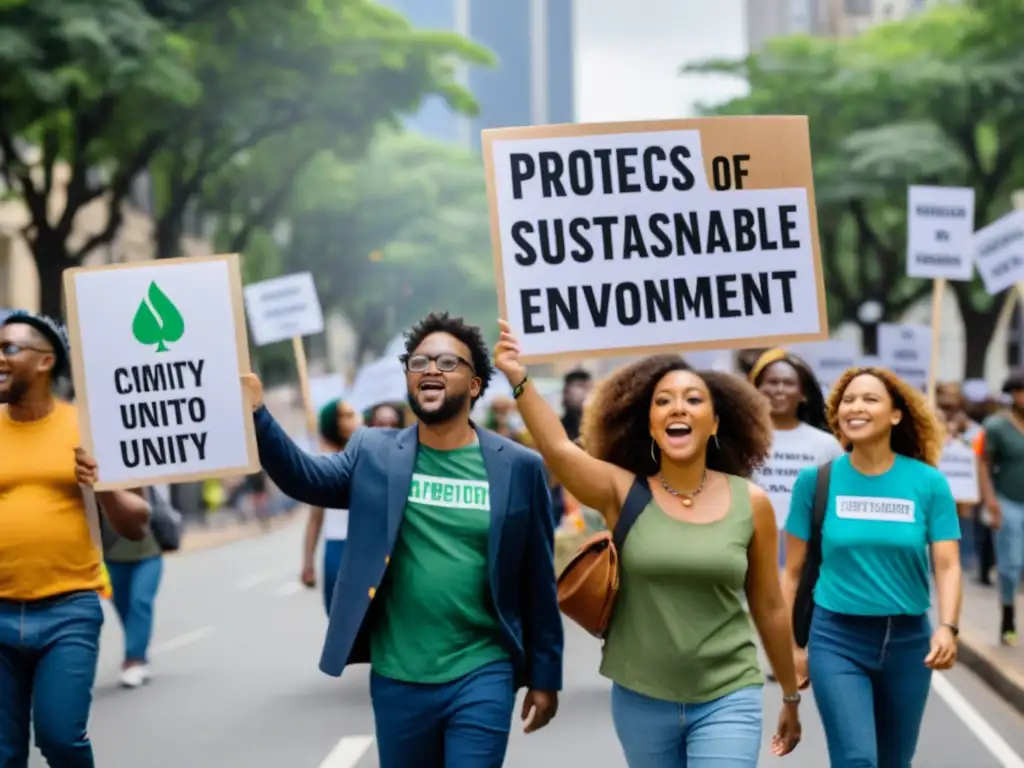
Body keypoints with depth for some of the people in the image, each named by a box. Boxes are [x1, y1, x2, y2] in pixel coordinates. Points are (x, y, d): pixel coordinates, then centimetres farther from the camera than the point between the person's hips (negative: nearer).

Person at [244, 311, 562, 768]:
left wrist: (545, 675, 4)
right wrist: (254, 414, -26)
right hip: (396, 680, 2)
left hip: (481, 678, -2)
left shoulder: (518, 467, -1)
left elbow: (538, 581, 2)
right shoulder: (373, 454, 4)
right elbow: (305, 477, -10)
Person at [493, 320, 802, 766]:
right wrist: (518, 379, -38)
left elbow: (769, 606, 6)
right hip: (641, 700, 1)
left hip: (726, 701, -1)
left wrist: (791, 696, 14)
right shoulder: (624, 492, -5)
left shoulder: (750, 502, -3)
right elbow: (558, 449, -24)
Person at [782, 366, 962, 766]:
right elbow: (793, 570, 2)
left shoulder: (928, 482, -3)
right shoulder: (816, 480, -4)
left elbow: (947, 565, -6)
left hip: (907, 639, 2)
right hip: (837, 638, -2)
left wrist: (947, 628, -23)